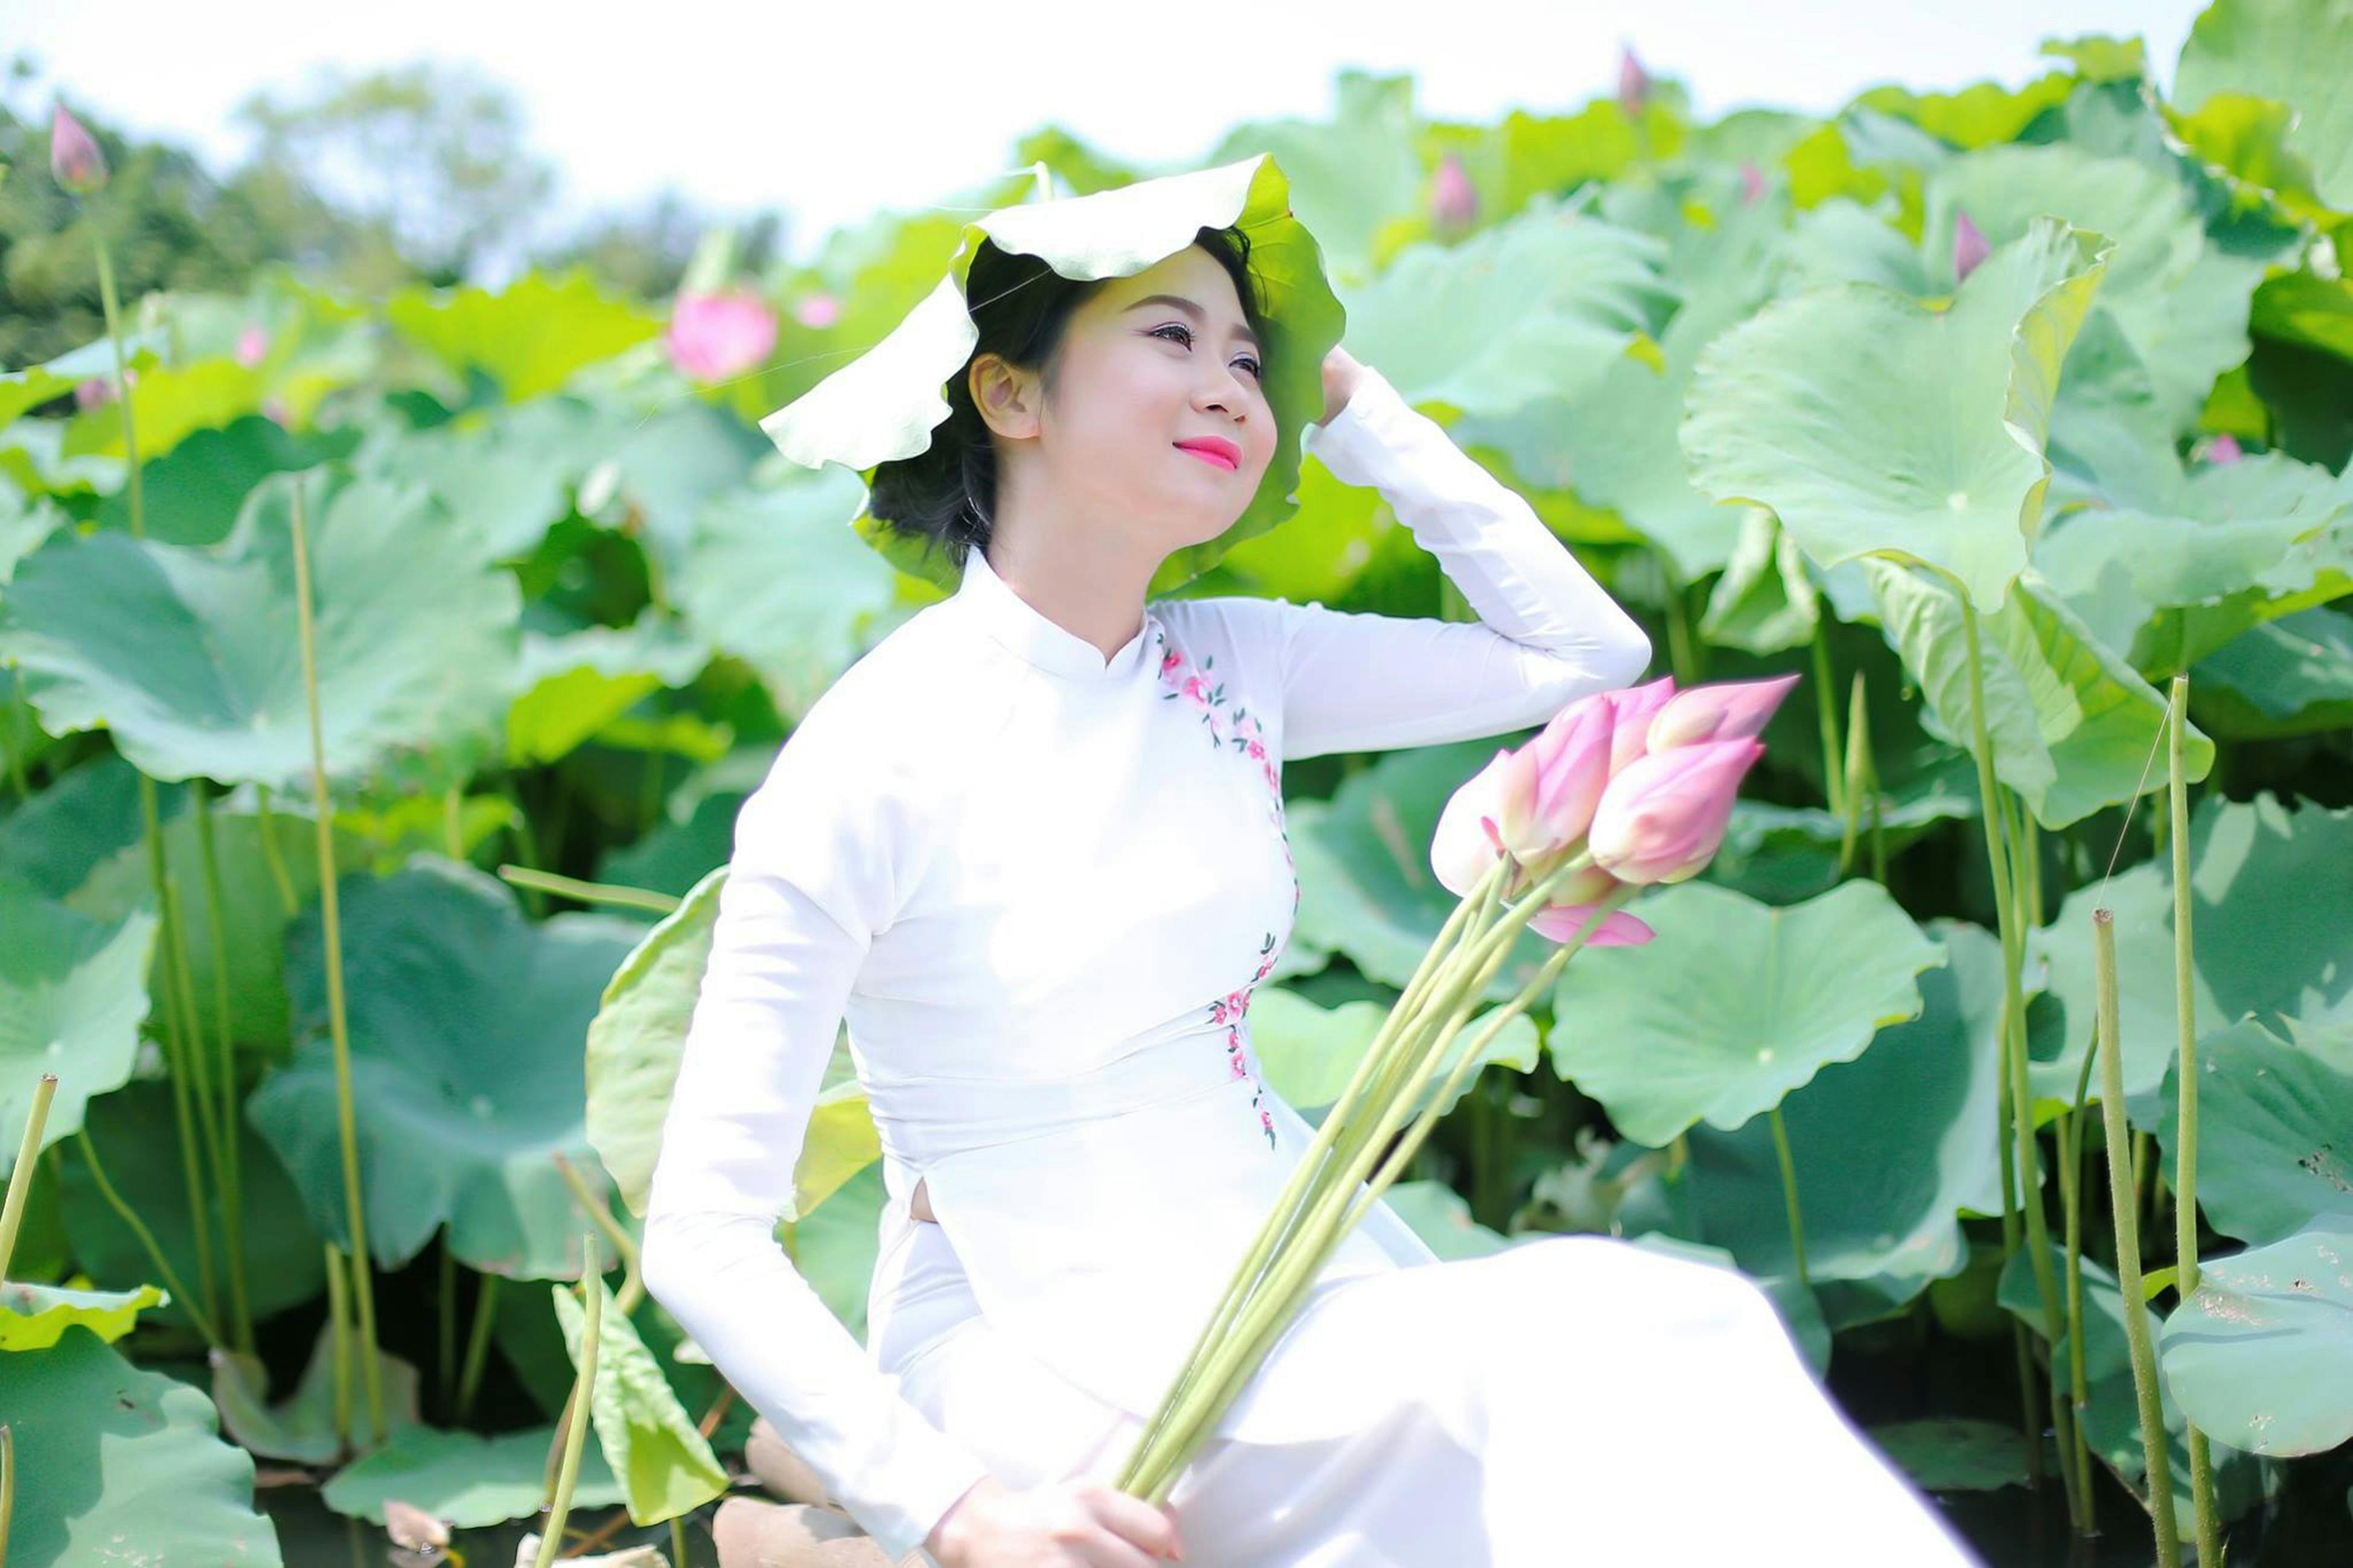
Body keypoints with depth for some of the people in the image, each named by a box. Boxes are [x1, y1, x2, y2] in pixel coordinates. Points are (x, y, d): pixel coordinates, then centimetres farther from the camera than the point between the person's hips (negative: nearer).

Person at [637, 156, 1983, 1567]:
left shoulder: (1236, 666, 5)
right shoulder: (867, 771, -13)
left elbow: (1588, 651, 12)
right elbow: (704, 1240, -13)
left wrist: (1343, 402, 7)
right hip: (1034, 1340, -6)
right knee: (1591, 1359, -27)